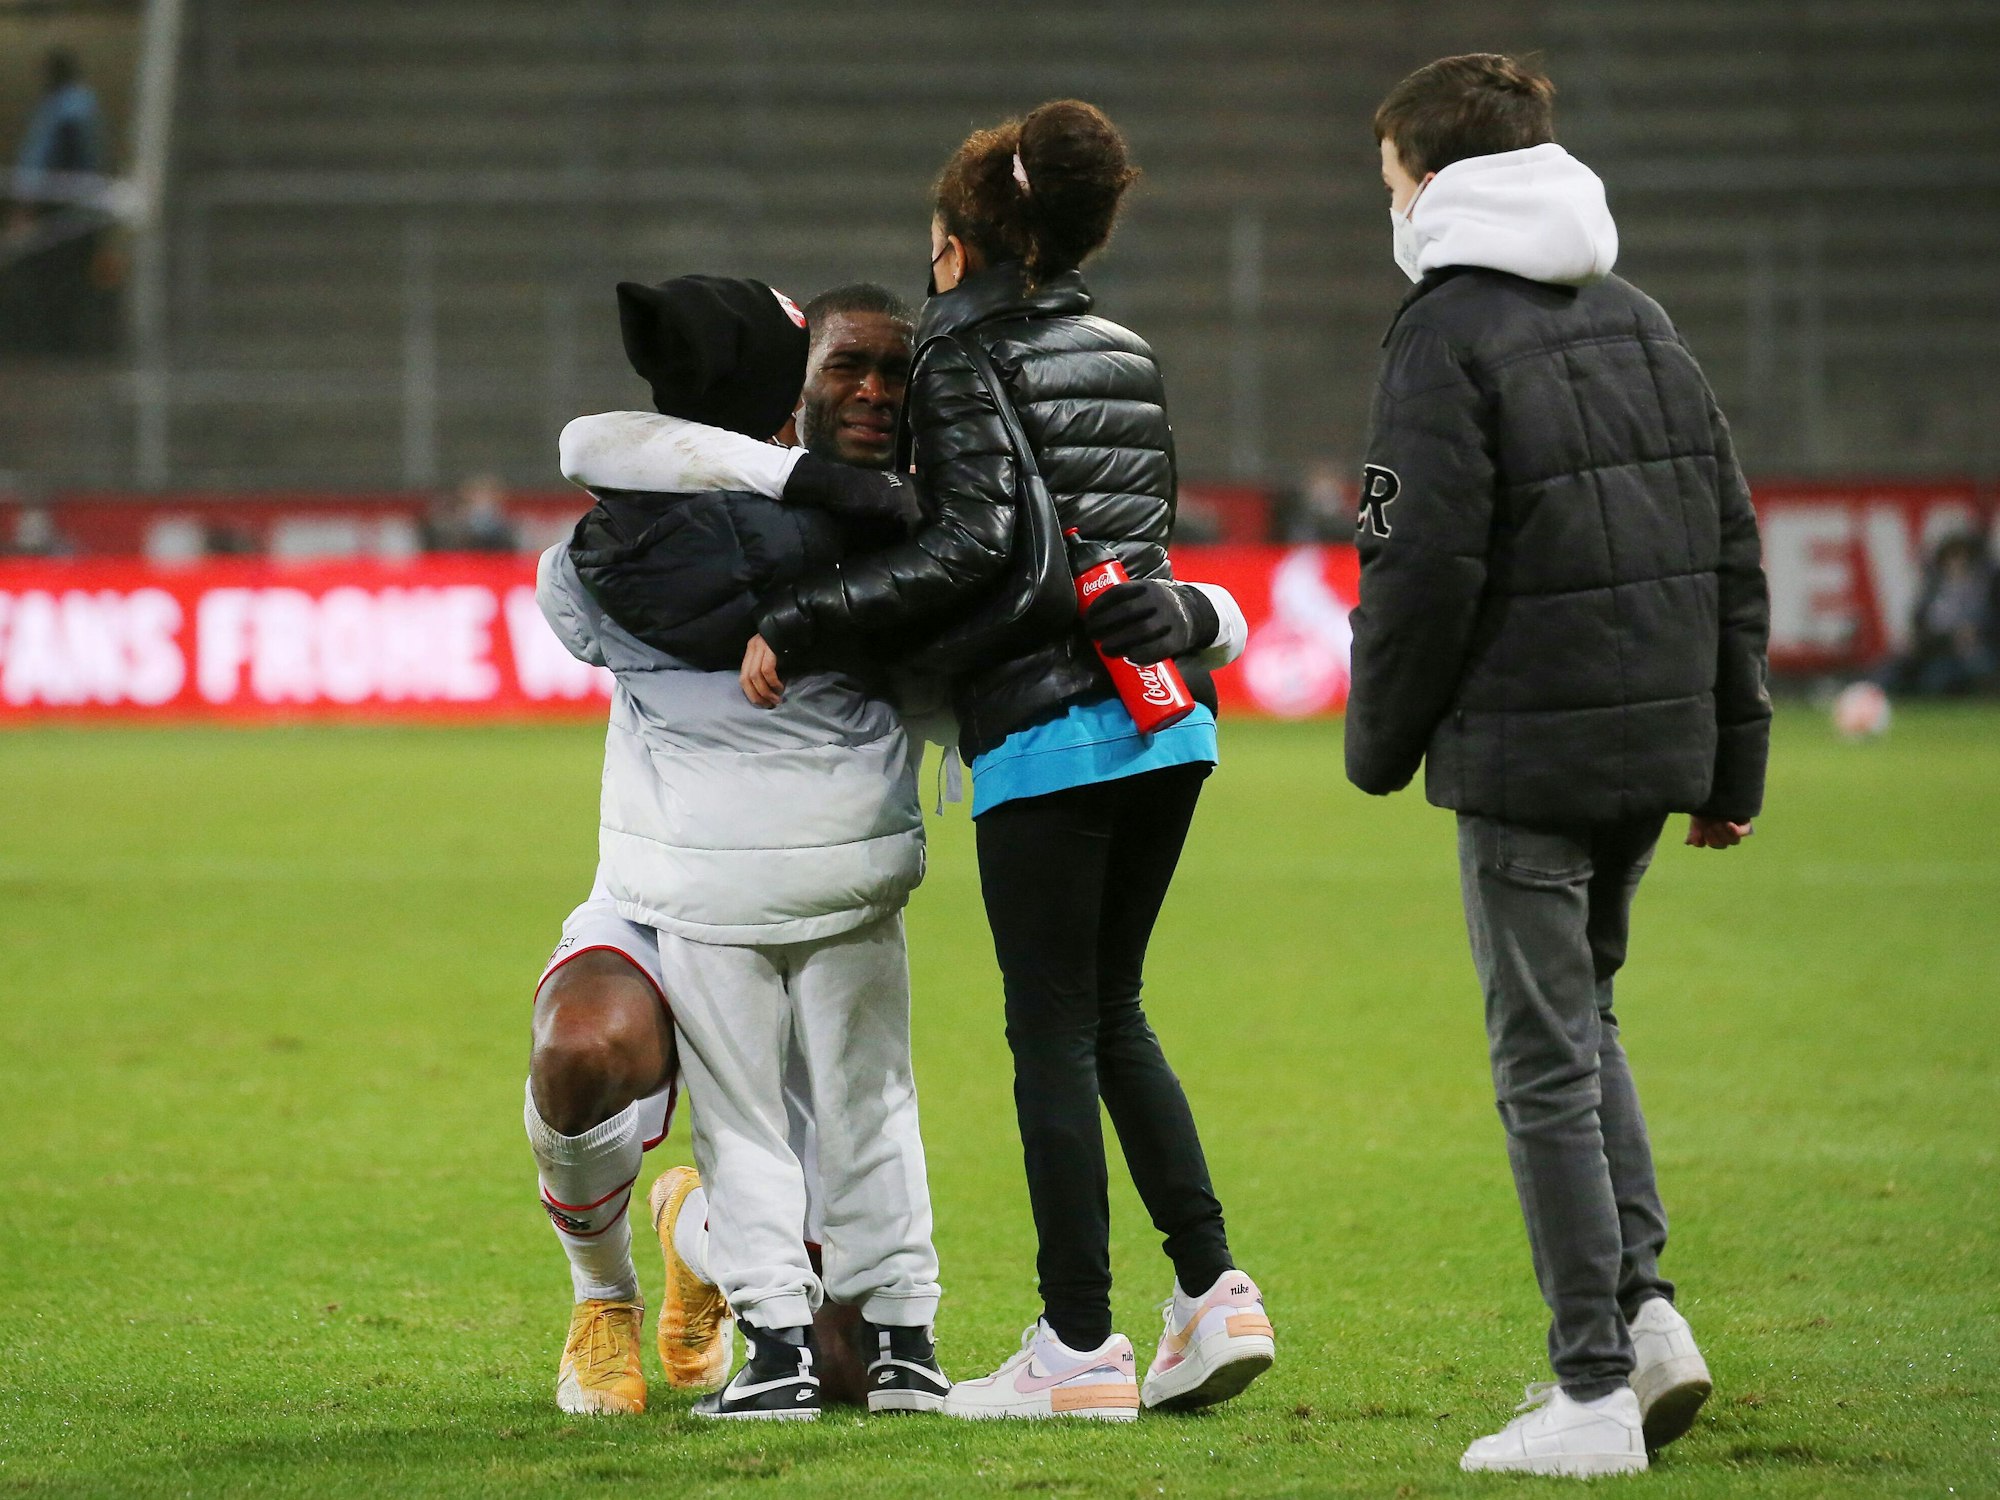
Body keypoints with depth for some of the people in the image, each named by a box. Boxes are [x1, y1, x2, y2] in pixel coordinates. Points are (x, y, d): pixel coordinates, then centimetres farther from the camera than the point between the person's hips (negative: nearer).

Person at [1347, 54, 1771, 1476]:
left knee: (1548, 1059, -2)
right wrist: (1732, 757, 17)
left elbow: (1423, 568, -15)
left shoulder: (1448, 334, -9)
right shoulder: (1638, 320, 13)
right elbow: (1732, 545, 13)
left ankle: (1594, 1394, -2)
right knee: (1581, 1009, 23)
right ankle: (1645, 1311, 10)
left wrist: (1381, 742, 0)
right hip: (1658, 742, 7)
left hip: (1527, 751, -7)